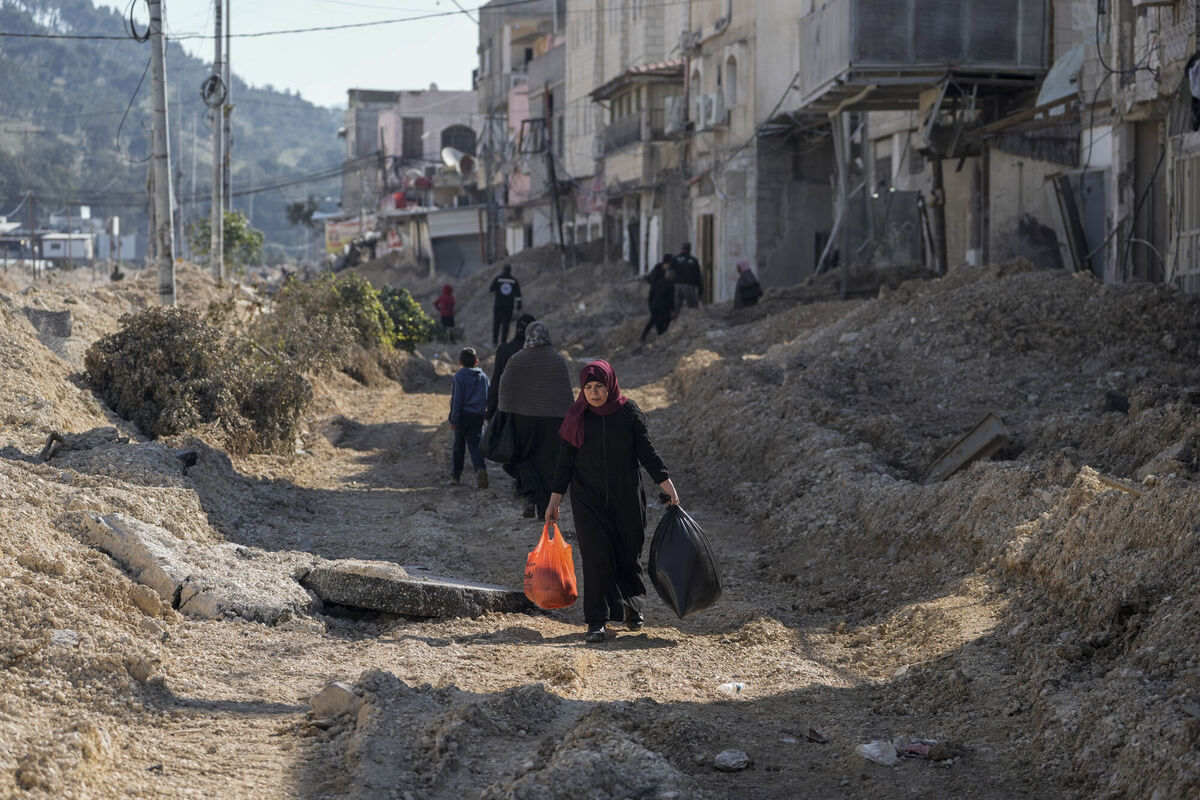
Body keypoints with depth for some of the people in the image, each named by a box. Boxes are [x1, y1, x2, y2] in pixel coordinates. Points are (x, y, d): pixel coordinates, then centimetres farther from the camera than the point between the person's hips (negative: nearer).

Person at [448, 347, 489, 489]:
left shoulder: (459, 376, -7)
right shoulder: (483, 376, 8)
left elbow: (456, 399, -11)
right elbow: (489, 397, 12)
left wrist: (453, 419, -9)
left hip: (463, 415, -3)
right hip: (478, 416, 3)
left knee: (458, 445, 11)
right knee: (475, 445, -1)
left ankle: (456, 474, 21)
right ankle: (480, 469, -27)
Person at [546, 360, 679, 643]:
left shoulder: (629, 412, -4)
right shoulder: (577, 417, -1)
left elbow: (647, 451, 0)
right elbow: (565, 461, 2)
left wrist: (666, 484, -6)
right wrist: (555, 500, 1)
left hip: (626, 499, 0)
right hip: (588, 500, 0)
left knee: (628, 553, 10)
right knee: (596, 556, -9)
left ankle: (631, 607, 36)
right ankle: (597, 622, -5)